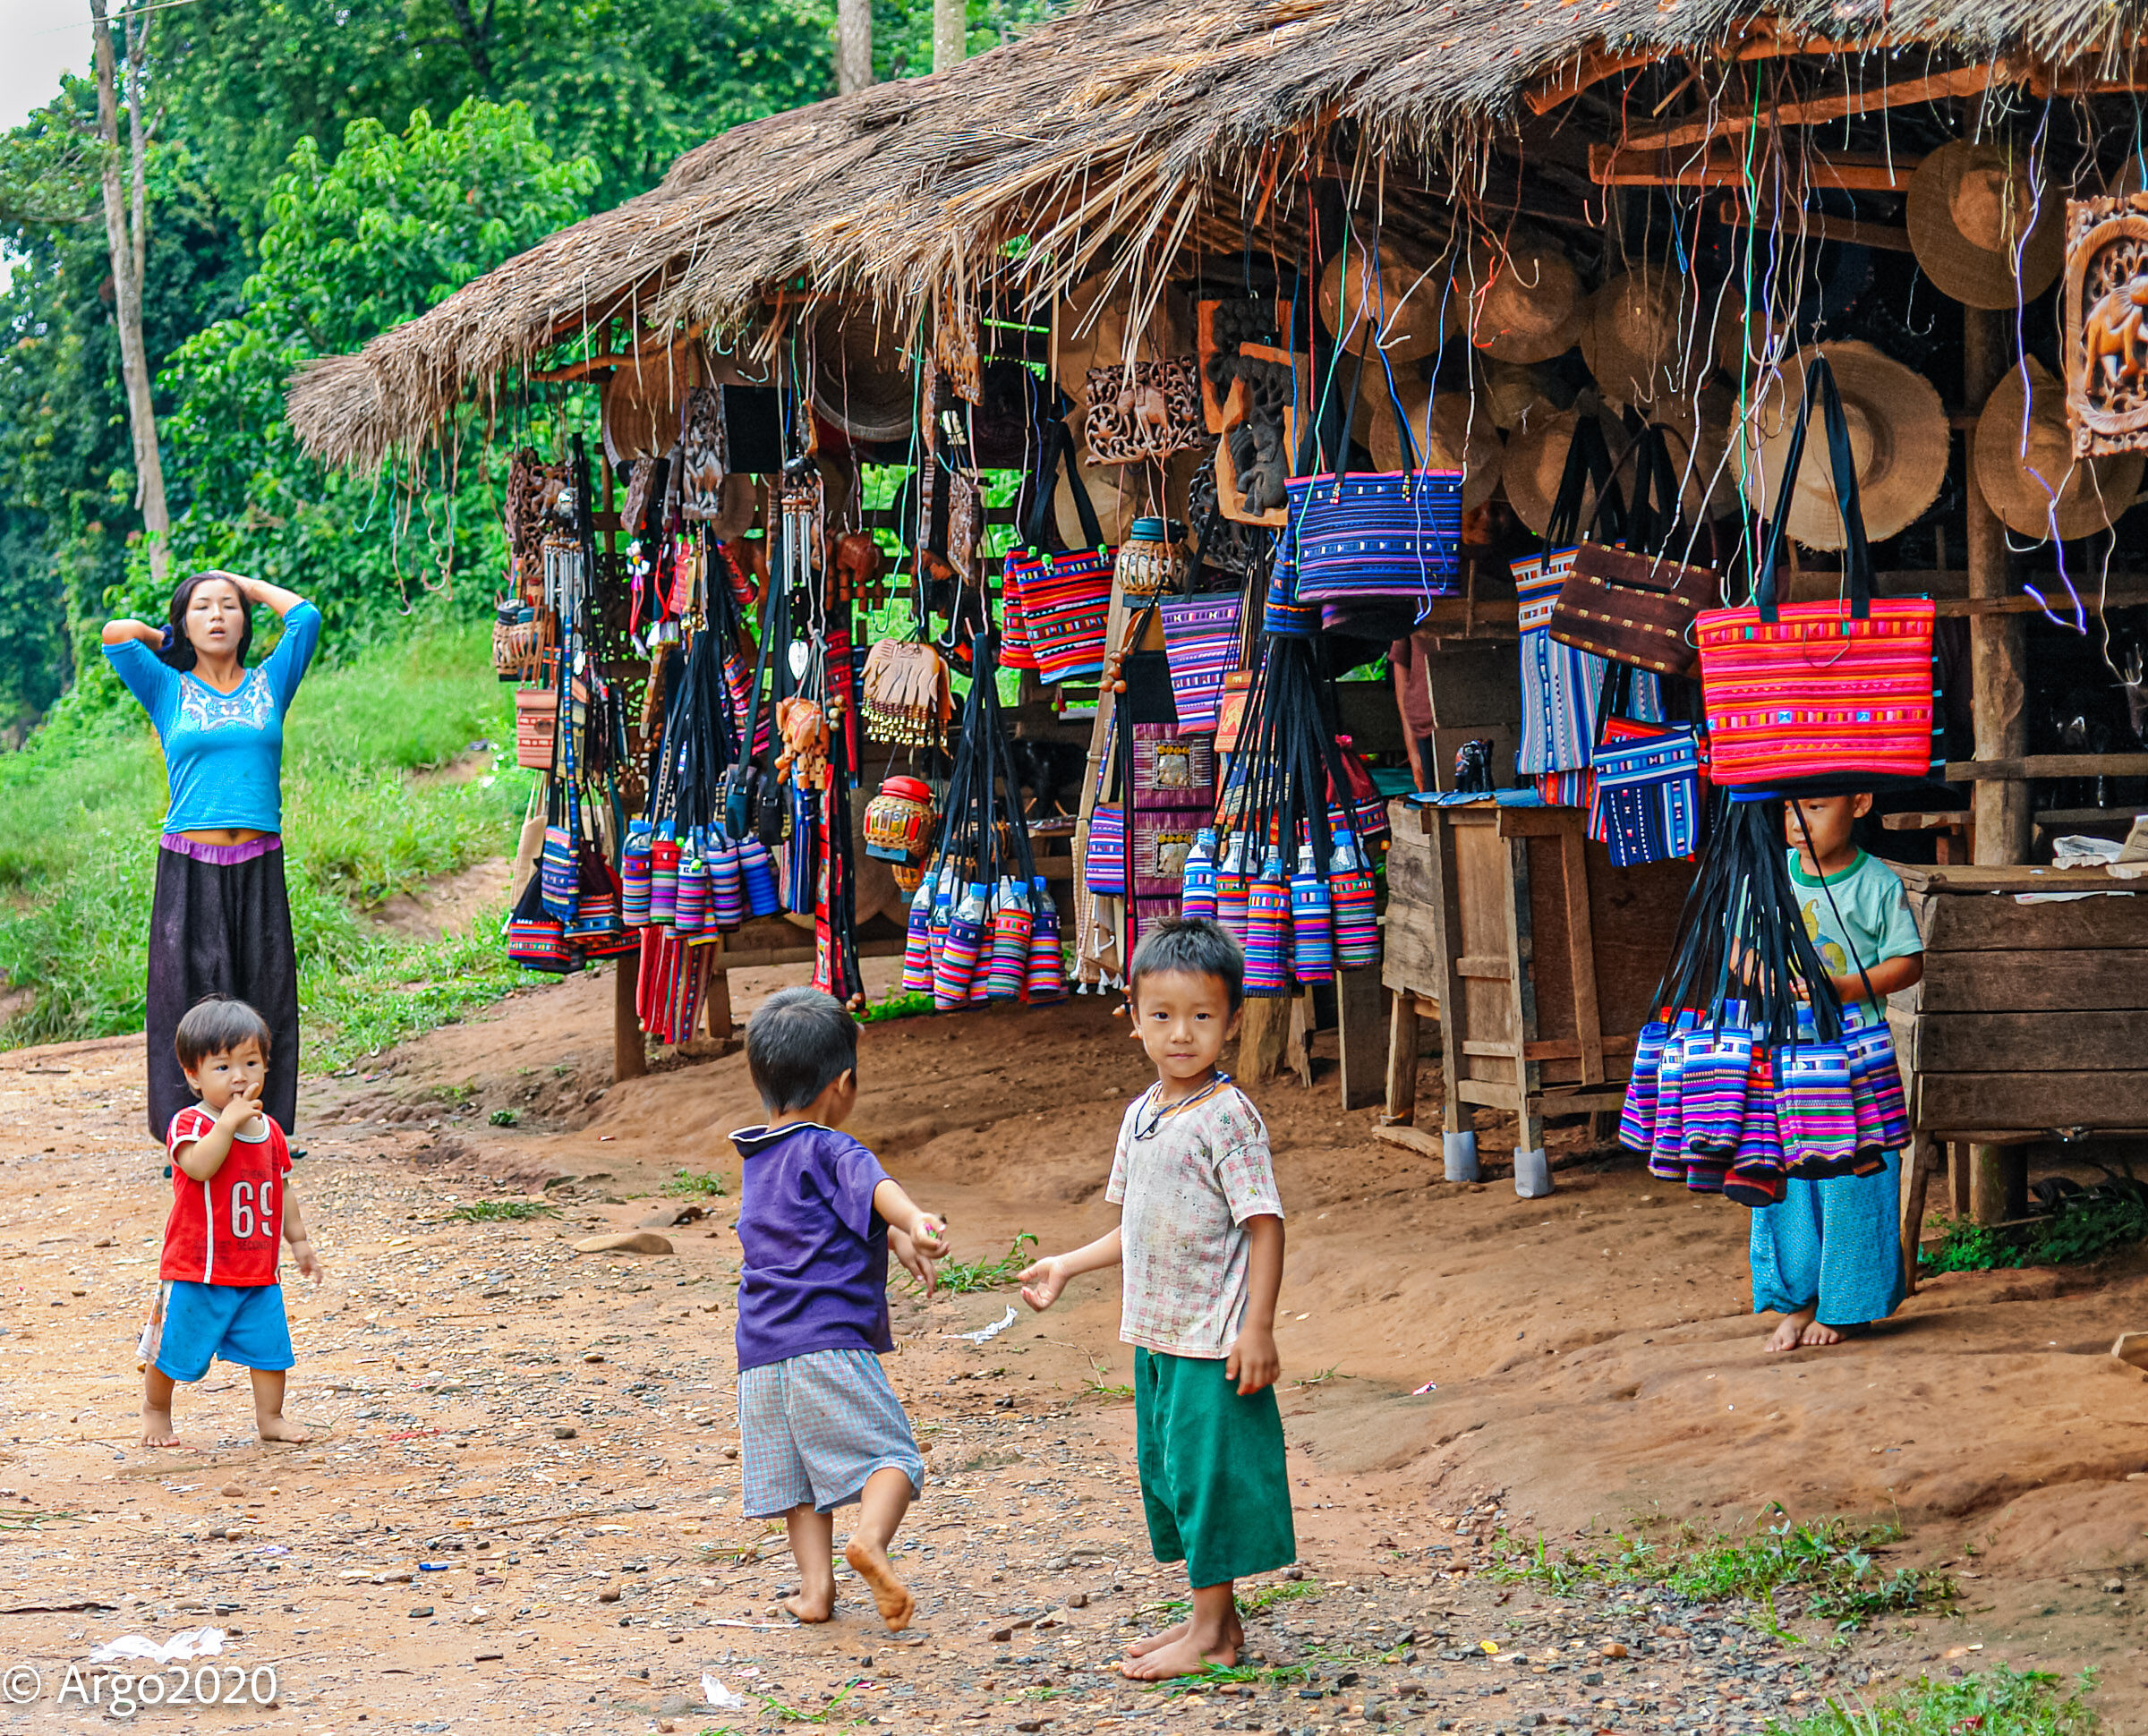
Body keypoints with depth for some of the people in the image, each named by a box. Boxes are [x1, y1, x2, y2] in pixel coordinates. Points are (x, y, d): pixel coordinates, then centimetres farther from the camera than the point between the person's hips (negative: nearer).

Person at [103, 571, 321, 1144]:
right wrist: (172, 642, 13)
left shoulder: (269, 684, 11)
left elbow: (305, 615, 3)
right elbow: (117, 634, -4)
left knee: (262, 1001, 2)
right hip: (189, 869, -2)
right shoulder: (169, 691, 7)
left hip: (258, 870, 2)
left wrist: (241, 582, 14)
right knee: (191, 997, -2)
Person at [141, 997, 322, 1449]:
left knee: (269, 1343, 5)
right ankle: (155, 1409, 29)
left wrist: (298, 1240, 18)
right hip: (197, 1272, -5)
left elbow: (281, 1191, 17)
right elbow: (199, 1166, -33)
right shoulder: (190, 1124, -13)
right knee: (175, 1349, 6)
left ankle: (270, 1417, 19)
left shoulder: (268, 1129, 7)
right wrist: (227, 1123, -35)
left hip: (259, 1272, 5)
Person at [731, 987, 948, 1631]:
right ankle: (870, 1539, -25)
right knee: (892, 1455, -1)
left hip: (760, 1357, 7)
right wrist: (916, 1223, -47)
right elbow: (874, 1188, -28)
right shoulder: (829, 1150, -6)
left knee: (796, 1478, 14)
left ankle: (816, 1583, 6)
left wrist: (894, 1240, 29)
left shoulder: (755, 1159, 19)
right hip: (831, 1344, -7)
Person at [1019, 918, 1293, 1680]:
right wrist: (1069, 1266, 19)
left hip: (1213, 1341, -8)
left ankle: (1212, 1633, 6)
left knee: (1208, 1469, -3)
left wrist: (1257, 1328, -21)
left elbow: (1264, 1224, -16)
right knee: (1167, 1471, 14)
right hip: (1154, 1334, 9)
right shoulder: (1141, 1116, 10)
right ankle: (1215, 1617, 26)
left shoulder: (1228, 1117, -14)